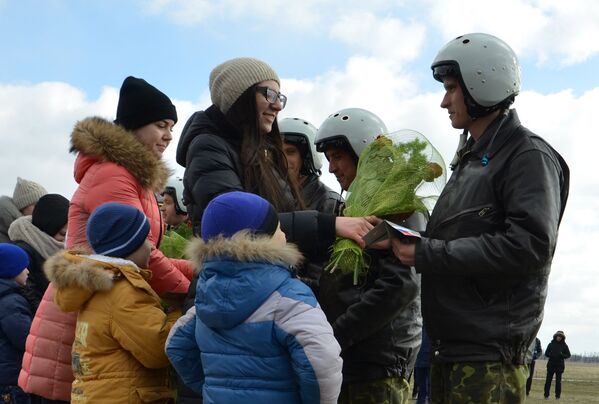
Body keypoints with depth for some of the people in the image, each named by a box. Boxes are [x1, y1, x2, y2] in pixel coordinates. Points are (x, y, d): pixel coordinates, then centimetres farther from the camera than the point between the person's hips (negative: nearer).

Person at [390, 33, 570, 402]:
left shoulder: (528, 156, -7)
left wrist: (427, 254, -18)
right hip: (449, 347, 8)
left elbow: (530, 245, -20)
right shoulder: (469, 160, 20)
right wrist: (408, 237, 0)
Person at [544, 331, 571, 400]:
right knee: (548, 380, -2)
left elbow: (568, 355, 4)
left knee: (558, 381, 0)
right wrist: (551, 355, -14)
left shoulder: (564, 345, 3)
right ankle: (546, 395, 2)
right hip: (551, 364, 1)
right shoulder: (551, 344, 5)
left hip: (560, 365, -1)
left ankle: (557, 396, 5)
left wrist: (561, 355, -15)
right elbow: (546, 353, 7)